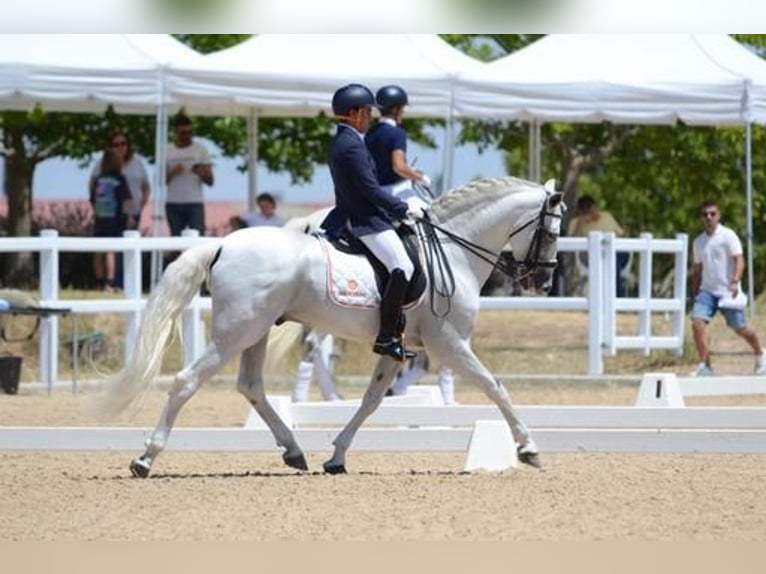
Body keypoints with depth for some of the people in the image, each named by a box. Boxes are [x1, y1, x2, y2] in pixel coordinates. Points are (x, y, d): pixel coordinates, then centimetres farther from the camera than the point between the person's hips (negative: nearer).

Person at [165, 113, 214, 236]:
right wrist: (172, 172, -12)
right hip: (173, 203, 2)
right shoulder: (167, 151, 9)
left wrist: (202, 173, -19)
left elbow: (210, 181, 3)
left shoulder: (200, 149, 6)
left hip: (195, 203, -2)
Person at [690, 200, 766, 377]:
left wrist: (735, 281, -29)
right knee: (697, 322, -17)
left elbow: (739, 260, -14)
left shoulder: (728, 236, -6)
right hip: (707, 290, 4)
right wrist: (695, 294, 18)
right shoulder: (698, 241, 11)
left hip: (727, 292, -4)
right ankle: (705, 366, -13)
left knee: (739, 328, 3)